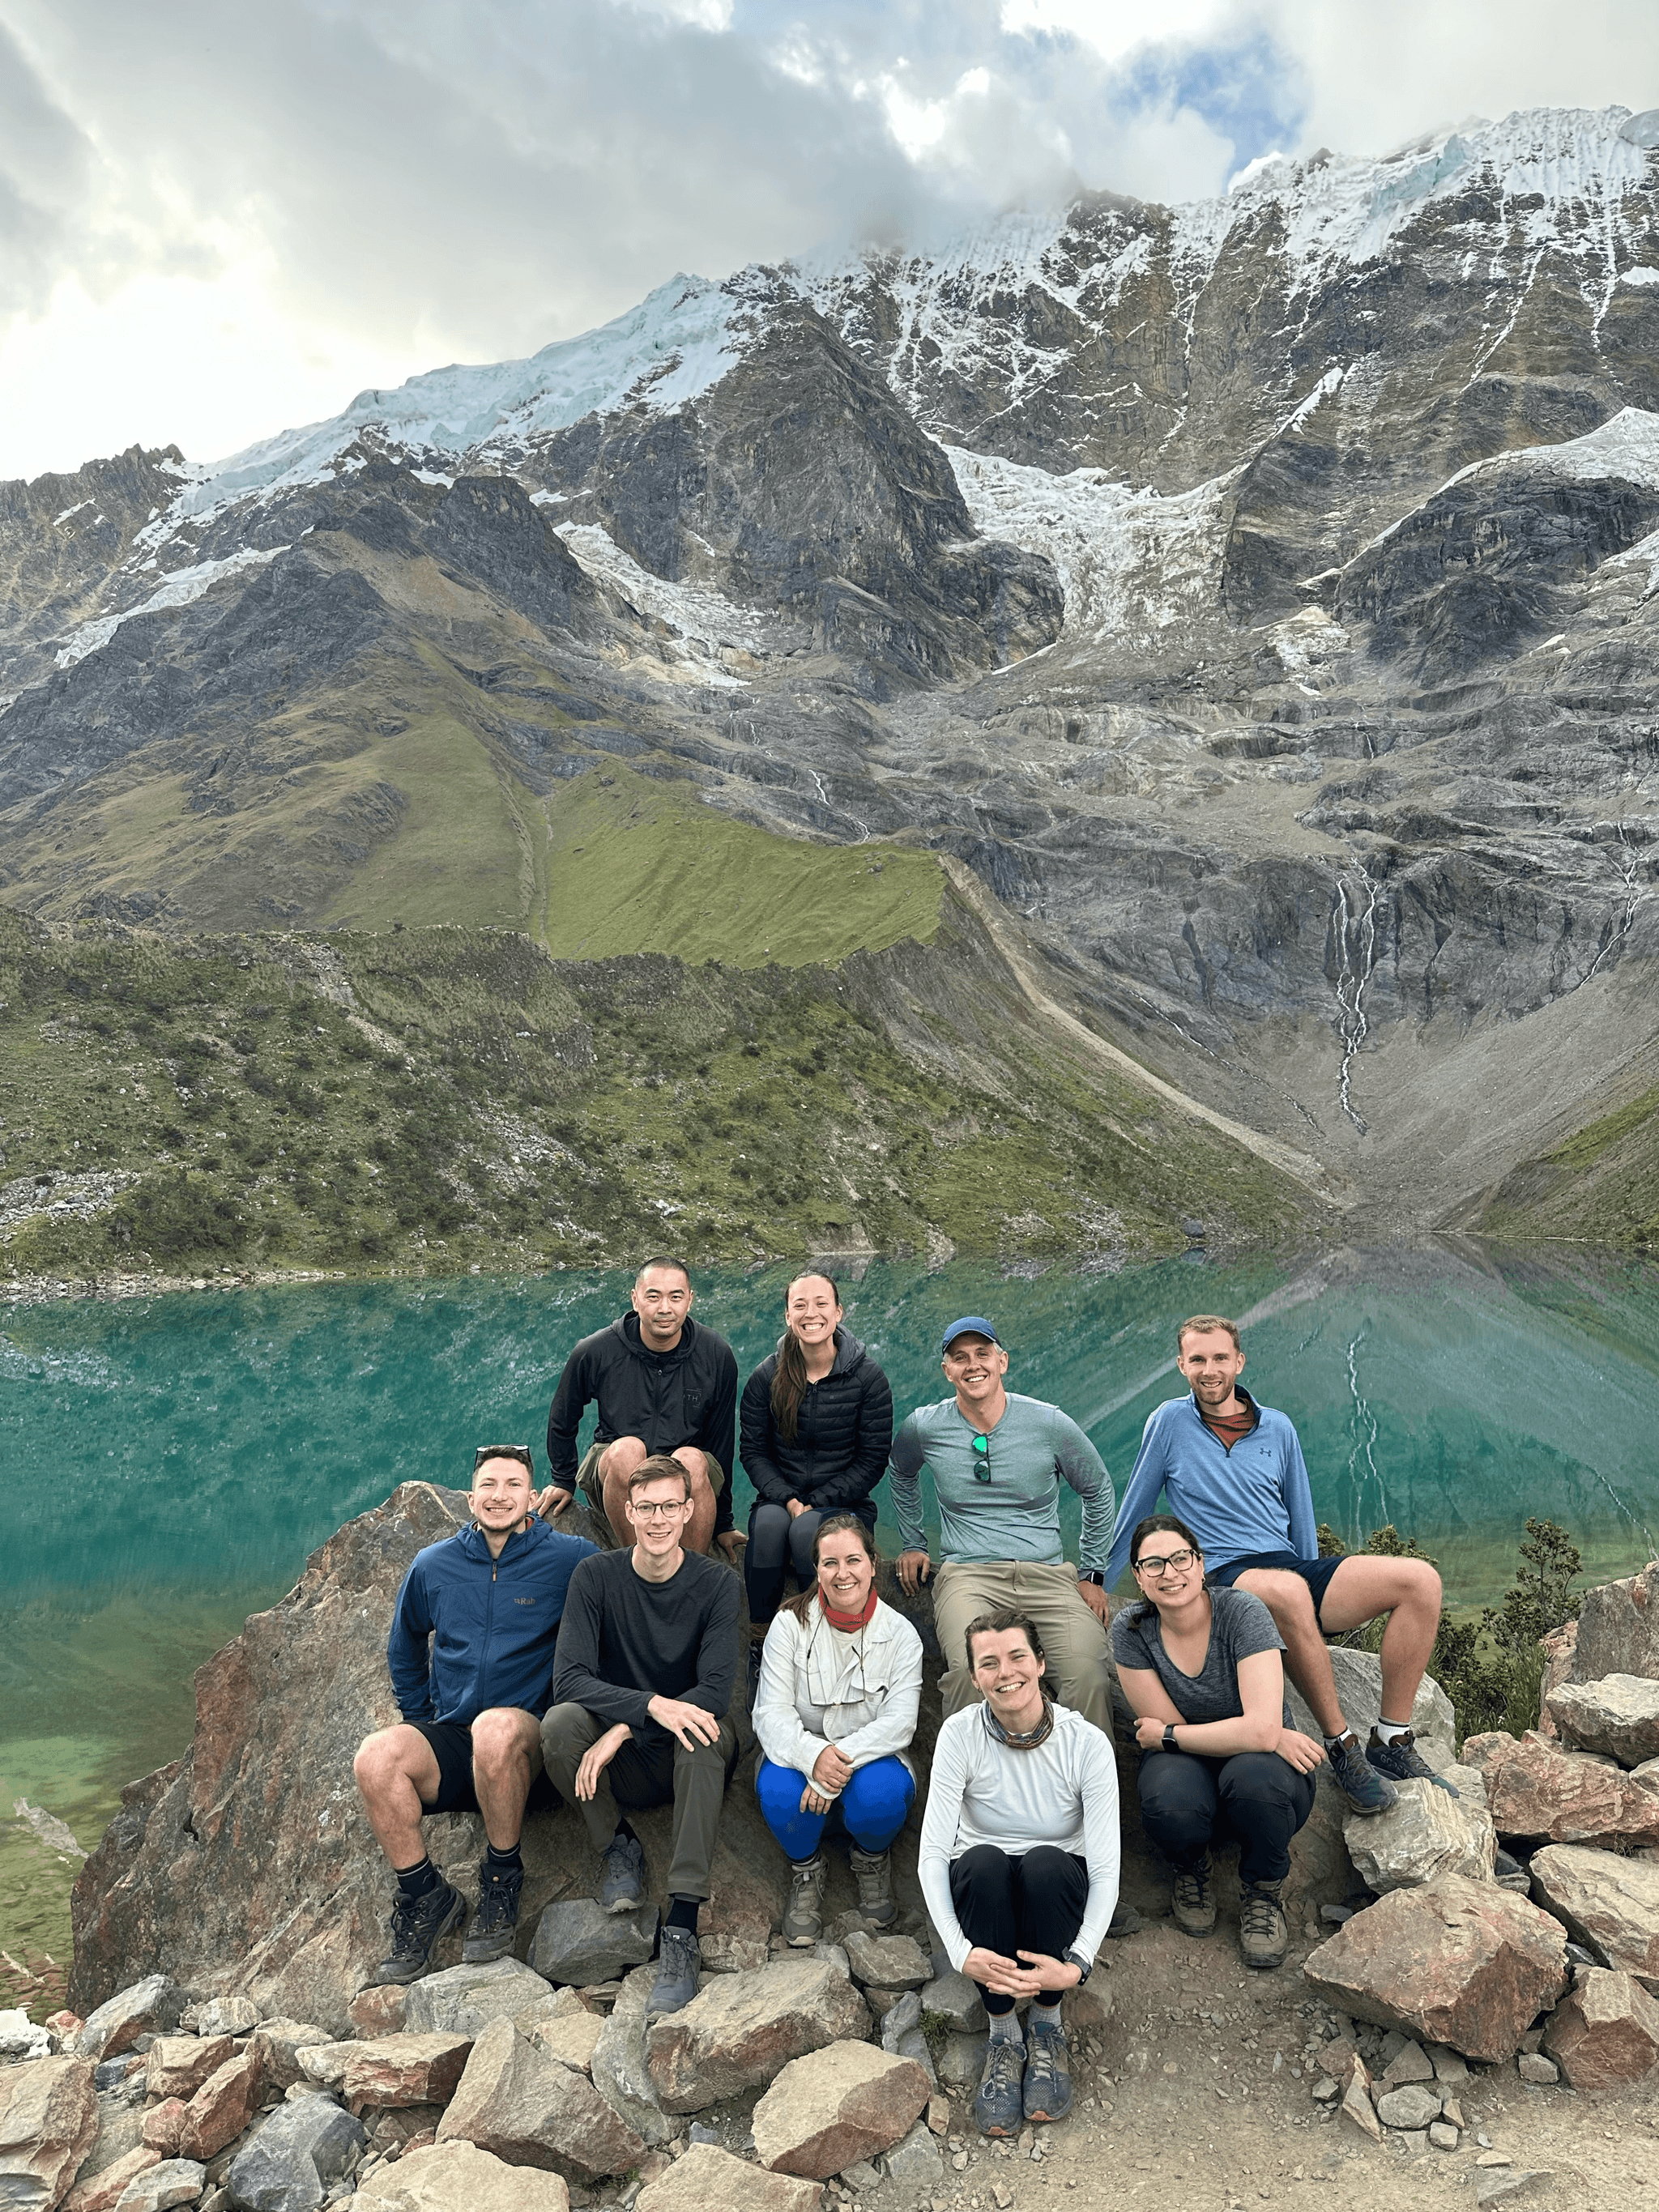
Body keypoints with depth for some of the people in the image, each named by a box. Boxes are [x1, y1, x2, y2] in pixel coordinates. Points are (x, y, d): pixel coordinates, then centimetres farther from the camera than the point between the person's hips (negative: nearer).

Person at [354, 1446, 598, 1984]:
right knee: (376, 1755, -25)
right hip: (449, 1743, 4)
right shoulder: (433, 1566, 9)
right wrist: (418, 1718, 17)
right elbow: (405, 1650, 26)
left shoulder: (570, 1560, -3)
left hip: (530, 1752, -4)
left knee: (497, 1727, -37)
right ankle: (425, 1897, -4)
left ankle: (502, 1878, -12)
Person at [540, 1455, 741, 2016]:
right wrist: (652, 1705, -32)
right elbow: (569, 1678, -17)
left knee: (710, 1733, -34)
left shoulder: (716, 1585, -8)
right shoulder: (596, 1576, -6)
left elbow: (716, 1690, -18)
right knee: (560, 1721, -28)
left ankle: (682, 1927, -31)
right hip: (620, 1766, 1)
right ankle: (616, 1846, -2)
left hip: (686, 1761, -1)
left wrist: (623, 1730, -28)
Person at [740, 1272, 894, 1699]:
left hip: (843, 1504, -1)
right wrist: (787, 1500, -16)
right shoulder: (766, 1376, 1)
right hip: (779, 1497, 2)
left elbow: (872, 1460, -5)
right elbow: (753, 1451, 2)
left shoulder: (868, 1377, -5)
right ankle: (758, 1647, -23)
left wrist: (814, 1504, -14)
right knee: (770, 1522, -32)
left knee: (807, 1530, -33)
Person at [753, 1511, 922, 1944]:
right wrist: (813, 1755, -34)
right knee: (778, 1792, -33)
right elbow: (772, 1713, -13)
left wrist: (844, 1759, -30)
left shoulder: (899, 1633, -6)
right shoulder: (791, 1624, -7)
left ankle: (871, 1860, 5)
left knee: (882, 1794, -34)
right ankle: (806, 1869, 3)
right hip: (800, 1754, 0)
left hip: (870, 1757, 0)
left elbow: (899, 1721, -15)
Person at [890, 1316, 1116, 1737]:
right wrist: (912, 1543, 25)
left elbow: (1098, 1489, 16)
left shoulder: (1049, 1424, 1)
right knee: (970, 1668, -32)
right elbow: (902, 1474, 28)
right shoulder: (924, 1427, 4)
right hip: (966, 1575, 0)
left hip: (1048, 1575, 0)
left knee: (1088, 1672, -27)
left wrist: (1093, 1574, 12)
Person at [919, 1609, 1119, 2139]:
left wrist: (1078, 1964, -33)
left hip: (1056, 1897, 0)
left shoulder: (1086, 1743, -17)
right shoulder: (961, 1734, -16)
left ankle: (1047, 2024, -10)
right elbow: (932, 1852, -19)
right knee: (982, 1862, -34)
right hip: (982, 1895, 0)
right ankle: (1003, 2034, -14)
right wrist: (961, 1951, -33)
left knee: (1046, 1864, -35)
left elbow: (1106, 1868, -18)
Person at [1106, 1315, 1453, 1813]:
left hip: (1291, 1569, 5)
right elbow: (1132, 1514, 10)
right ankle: (1342, 1747, -25)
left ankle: (1393, 1743, -11)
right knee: (1286, 1591, -41)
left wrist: (1317, 1598, 15)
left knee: (1420, 1580, -16)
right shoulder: (1170, 1422, 2)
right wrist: (1096, 1586, 14)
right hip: (1223, 1579, -5)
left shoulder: (1278, 1428, 12)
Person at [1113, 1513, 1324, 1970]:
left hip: (1261, 1767, -1)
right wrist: (1273, 1738, -19)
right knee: (1171, 1800, -35)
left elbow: (1261, 1730, -29)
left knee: (1252, 1775, -37)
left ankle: (1262, 1893, -3)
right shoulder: (1131, 1630, -12)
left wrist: (1166, 1736, -20)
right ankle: (1191, 1871, 5)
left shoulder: (1242, 1612, -20)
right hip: (1188, 1767, 1)